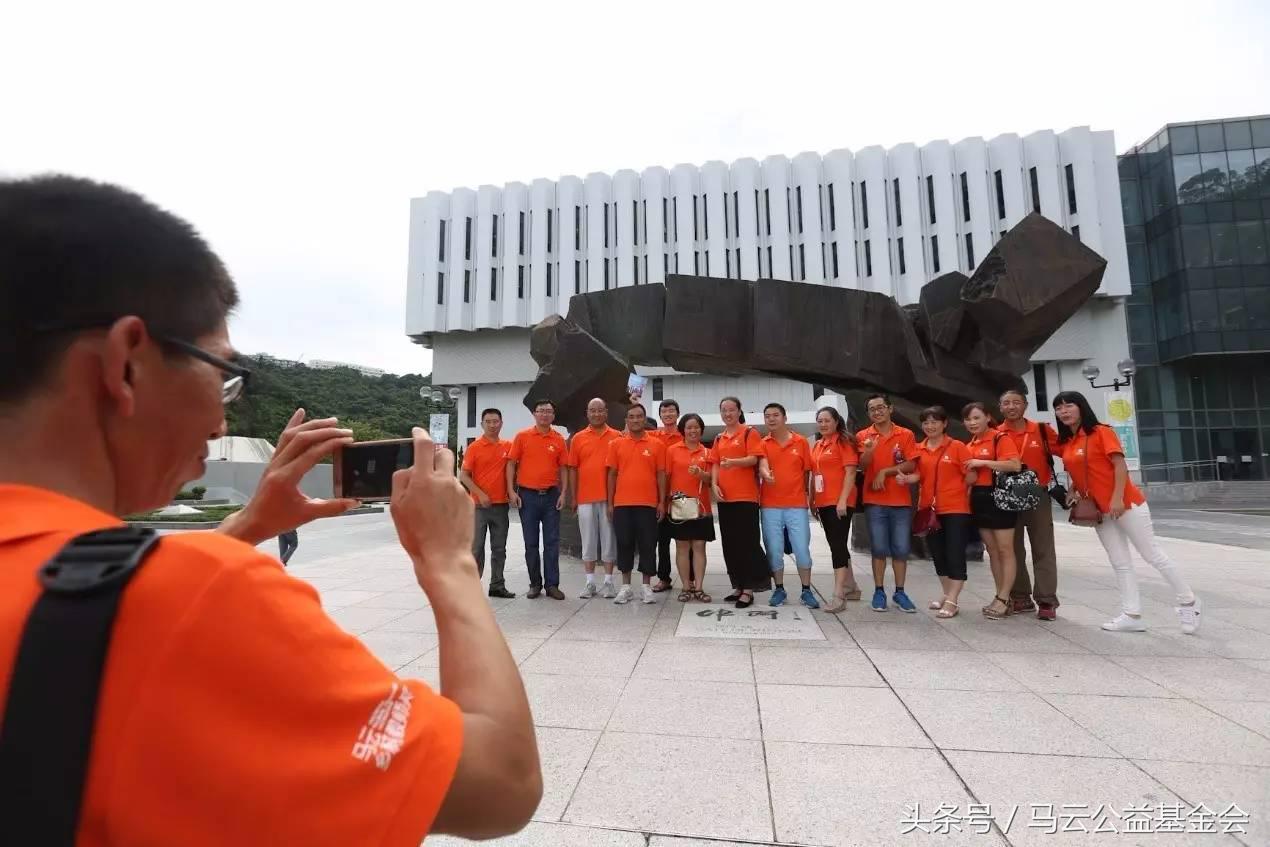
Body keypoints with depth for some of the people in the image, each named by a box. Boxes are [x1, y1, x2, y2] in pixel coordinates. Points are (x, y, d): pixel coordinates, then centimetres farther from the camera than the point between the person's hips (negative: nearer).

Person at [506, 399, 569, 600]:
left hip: (551, 495, 1)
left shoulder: (559, 440, 4)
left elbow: (563, 468, 6)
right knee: (531, 543, 7)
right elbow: (511, 464, 1)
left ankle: (552, 585, 11)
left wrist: (563, 493, -3)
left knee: (552, 542, 3)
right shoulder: (522, 436, 1)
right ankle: (535, 584, 19)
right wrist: (511, 491, -7)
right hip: (527, 495, -1)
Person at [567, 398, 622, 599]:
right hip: (585, 498, 1)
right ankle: (590, 582, 16)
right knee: (588, 539, 7)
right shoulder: (578, 438, 6)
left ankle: (609, 581, 15)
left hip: (609, 498, -1)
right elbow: (573, 469, 7)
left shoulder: (616, 437, 2)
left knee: (608, 538, 5)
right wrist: (573, 497, 3)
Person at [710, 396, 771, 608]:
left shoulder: (749, 433, -1)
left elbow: (753, 459, -12)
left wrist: (733, 462, -29)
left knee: (747, 543, -4)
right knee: (730, 544, 10)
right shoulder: (719, 438, 16)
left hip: (746, 496, -6)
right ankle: (738, 586, 20)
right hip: (724, 497, 6)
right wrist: (714, 484, -2)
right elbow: (714, 464, 14)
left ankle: (748, 590, 2)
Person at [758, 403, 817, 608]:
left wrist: (808, 495, 7)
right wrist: (766, 474, -34)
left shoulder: (801, 442, 5)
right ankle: (779, 589, 20)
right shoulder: (763, 444, 3)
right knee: (774, 551, 6)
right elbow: (762, 466, -13)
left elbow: (807, 471, 9)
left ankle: (806, 591, 16)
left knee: (802, 549, 2)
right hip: (770, 506, 0)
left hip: (797, 505, 0)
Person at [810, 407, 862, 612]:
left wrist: (843, 500, -19)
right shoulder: (817, 445, 15)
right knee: (837, 545, 15)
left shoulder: (844, 441, -6)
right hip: (823, 503, 8)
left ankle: (838, 596, -7)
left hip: (839, 502, -8)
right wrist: (812, 501, 15)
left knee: (837, 545, -9)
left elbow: (851, 472, -13)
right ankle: (851, 587, 29)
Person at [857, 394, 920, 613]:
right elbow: (862, 466, -11)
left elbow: (911, 465, -3)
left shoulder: (906, 435, 3)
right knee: (879, 549, 3)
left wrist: (885, 471, -12)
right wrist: (868, 451, -31)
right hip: (875, 501, -1)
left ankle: (900, 592, 18)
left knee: (901, 549, 6)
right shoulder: (863, 436, 1)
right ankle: (879, 591, 12)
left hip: (901, 500, 1)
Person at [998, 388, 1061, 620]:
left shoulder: (1043, 430, -1)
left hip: (1038, 497, -1)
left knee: (1043, 550, 1)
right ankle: (1020, 598, 19)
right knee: (1013, 550, 8)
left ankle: (1047, 601, 6)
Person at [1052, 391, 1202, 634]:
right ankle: (1132, 615, 10)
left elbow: (1120, 465, -16)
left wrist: (1118, 498, -23)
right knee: (1120, 564, 7)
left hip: (1125, 504, -7)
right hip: (1099, 511, 7)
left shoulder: (1101, 432, -11)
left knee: (1153, 555, 3)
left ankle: (1188, 603, 21)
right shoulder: (1065, 443, 7)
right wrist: (1072, 491, -1)